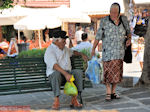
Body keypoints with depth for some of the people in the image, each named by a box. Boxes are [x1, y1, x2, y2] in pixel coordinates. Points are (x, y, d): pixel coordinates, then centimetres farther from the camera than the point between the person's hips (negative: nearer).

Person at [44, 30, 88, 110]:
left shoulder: (65, 49, 18)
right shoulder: (50, 50, -9)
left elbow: (72, 52, 43)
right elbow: (54, 65, -25)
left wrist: (81, 54, 26)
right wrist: (66, 74, -37)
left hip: (67, 72, 6)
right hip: (54, 74, -6)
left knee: (78, 72, -22)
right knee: (56, 73, -40)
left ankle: (74, 99, -24)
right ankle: (56, 100, -34)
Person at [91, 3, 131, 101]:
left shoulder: (124, 19, 0)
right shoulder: (104, 21, -10)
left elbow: (128, 31, 15)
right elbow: (98, 36, -7)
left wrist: (129, 39, -6)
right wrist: (93, 49, -9)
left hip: (120, 51, 4)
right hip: (108, 51, -4)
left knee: (117, 72, 8)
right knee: (108, 71, -7)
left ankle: (113, 92, 19)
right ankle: (108, 93, 2)